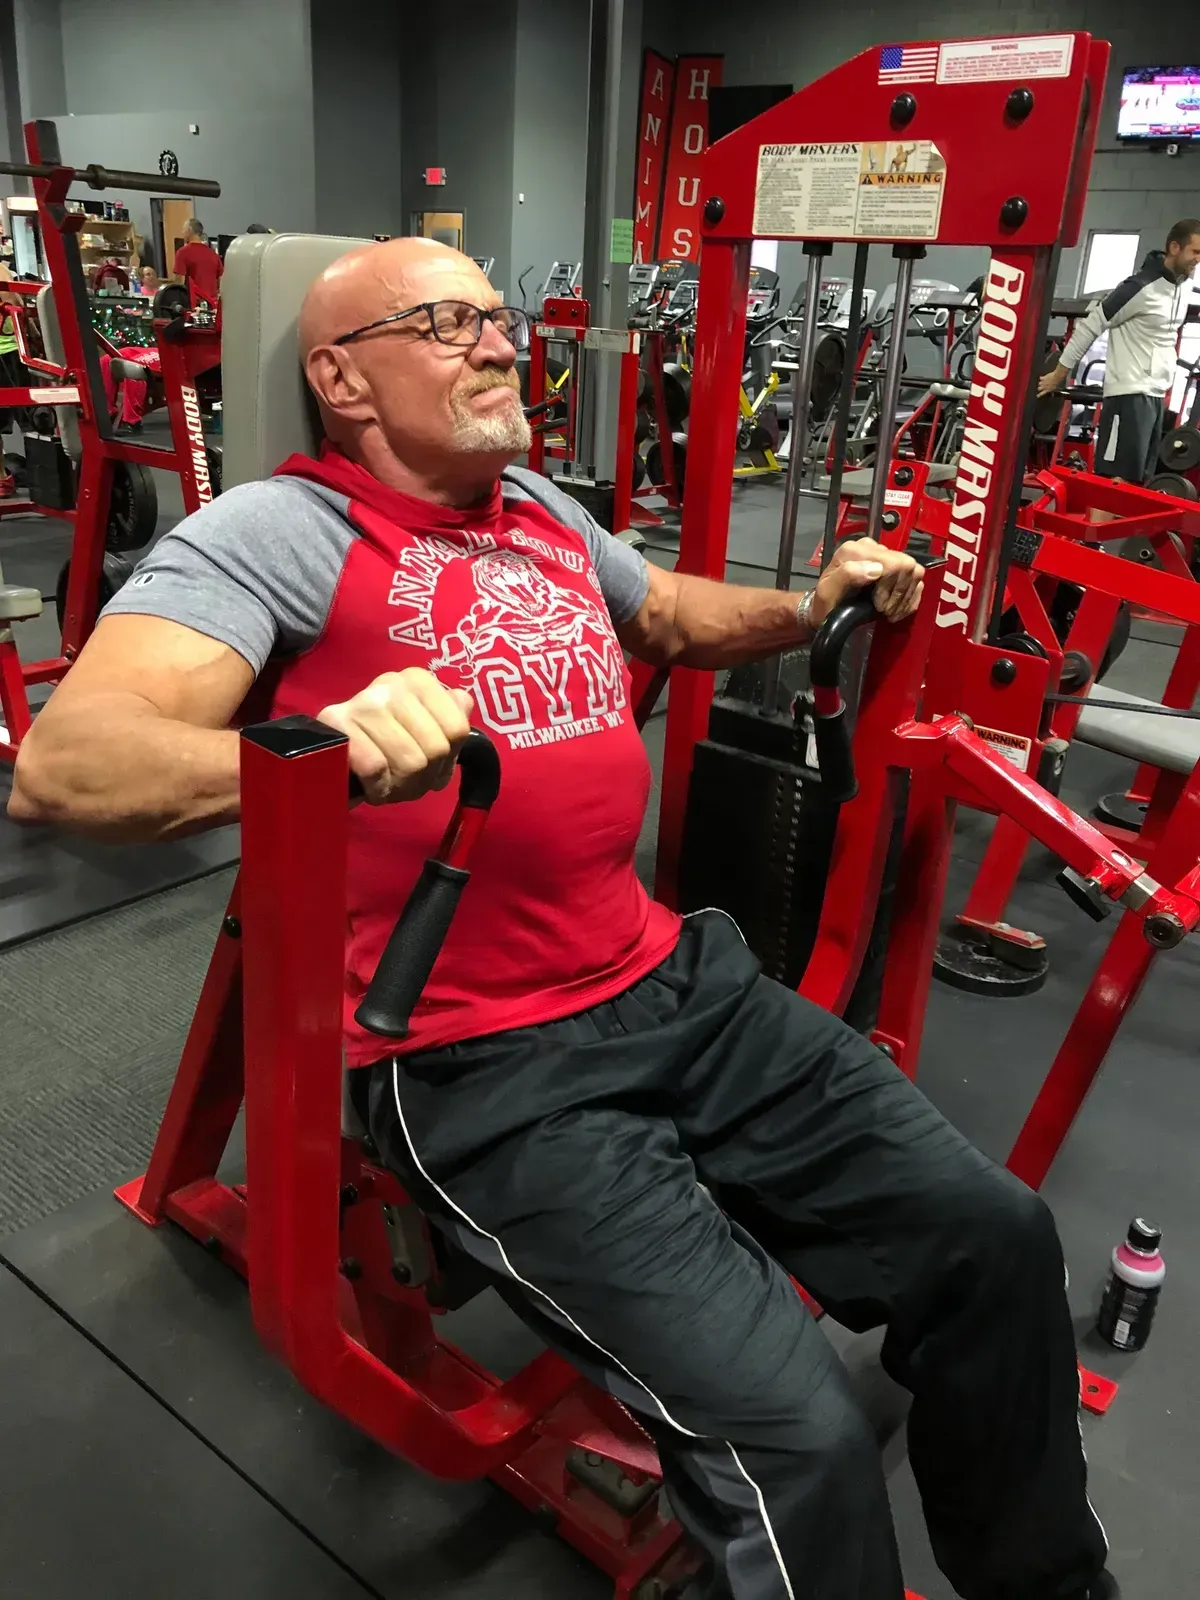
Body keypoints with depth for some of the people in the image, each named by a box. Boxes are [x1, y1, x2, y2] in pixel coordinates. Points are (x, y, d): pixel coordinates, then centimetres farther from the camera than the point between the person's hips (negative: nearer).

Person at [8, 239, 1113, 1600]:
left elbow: (679, 618, 35)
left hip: (676, 986, 7)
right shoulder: (279, 533, -7)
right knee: (795, 1438, -18)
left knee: (997, 1239, 2)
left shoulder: (545, 515, 16)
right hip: (481, 1071, -7)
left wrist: (813, 605, 17)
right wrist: (325, 739, -39)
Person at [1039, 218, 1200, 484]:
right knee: (1115, 479, -13)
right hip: (1130, 395, -8)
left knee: (1139, 479, 8)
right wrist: (1059, 374, -9)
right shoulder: (1141, 287, -14)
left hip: (1156, 395, 8)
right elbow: (1091, 326, -11)